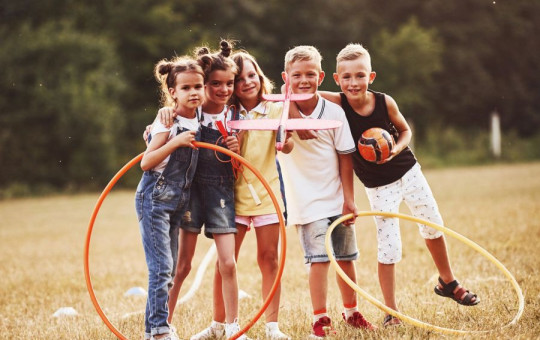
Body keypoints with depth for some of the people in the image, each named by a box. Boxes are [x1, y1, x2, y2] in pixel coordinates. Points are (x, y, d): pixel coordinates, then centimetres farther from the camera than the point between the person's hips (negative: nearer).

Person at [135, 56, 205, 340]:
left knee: (168, 270, 11)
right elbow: (146, 163, -20)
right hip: (155, 199, -8)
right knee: (161, 267, -12)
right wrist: (174, 142, -29)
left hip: (177, 202, 8)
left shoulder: (198, 122, 7)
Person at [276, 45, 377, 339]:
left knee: (346, 258, 13)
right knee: (319, 259, -11)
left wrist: (349, 198, -3)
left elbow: (345, 156, 0)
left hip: (337, 199, 3)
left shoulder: (334, 112, -4)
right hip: (307, 201, -2)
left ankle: (351, 312, 31)